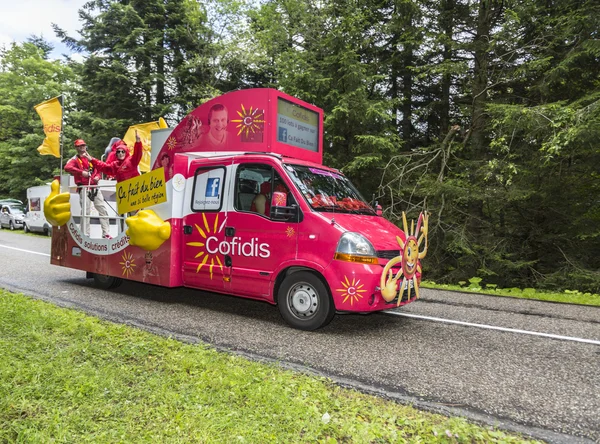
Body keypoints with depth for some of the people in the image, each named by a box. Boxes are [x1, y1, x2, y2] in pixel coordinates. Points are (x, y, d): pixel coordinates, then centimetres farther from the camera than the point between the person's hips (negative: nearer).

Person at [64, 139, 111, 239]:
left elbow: (98, 170, 25)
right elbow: (67, 167, -16)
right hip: (84, 188, -5)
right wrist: (81, 172, -24)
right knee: (85, 211, -7)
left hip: (95, 187, 5)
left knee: (103, 209, -1)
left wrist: (97, 177, 3)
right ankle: (85, 235, -2)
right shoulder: (75, 159, 4)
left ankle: (106, 233, 0)